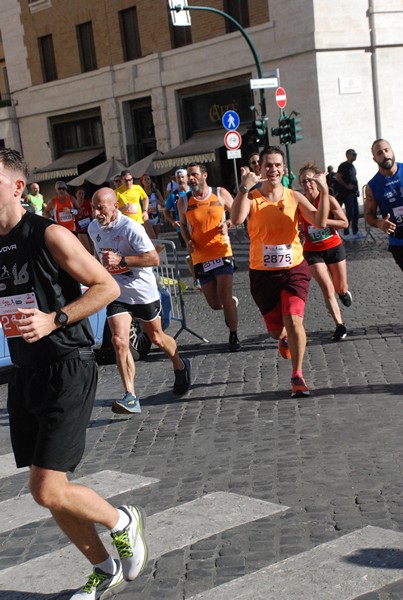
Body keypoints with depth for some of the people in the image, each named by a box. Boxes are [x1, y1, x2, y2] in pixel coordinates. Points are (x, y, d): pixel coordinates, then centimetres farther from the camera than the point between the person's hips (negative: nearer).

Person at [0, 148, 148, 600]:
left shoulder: (49, 236, -11)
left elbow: (107, 286, -10)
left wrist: (55, 319, -19)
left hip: (67, 371, -7)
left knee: (47, 491, -12)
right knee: (50, 491, 12)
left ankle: (122, 521, 18)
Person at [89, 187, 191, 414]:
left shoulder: (130, 227, -22)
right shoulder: (94, 228, 0)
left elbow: (154, 259, -27)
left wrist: (121, 260, -33)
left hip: (143, 292, -4)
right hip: (117, 294, 4)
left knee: (156, 337, 15)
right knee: (119, 341, -15)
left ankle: (180, 366, 46)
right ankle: (131, 397, -13)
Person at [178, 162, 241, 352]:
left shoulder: (221, 194, 1)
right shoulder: (184, 201, 4)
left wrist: (227, 223, -10)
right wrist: (188, 241, -1)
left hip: (222, 253, -2)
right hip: (200, 257, 2)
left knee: (224, 297, -12)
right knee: (214, 304, 4)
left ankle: (233, 336, 4)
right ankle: (232, 302, 39)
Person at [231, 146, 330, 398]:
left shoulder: (294, 197, -1)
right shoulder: (252, 197, -6)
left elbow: (320, 222, -12)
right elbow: (236, 219, -27)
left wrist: (324, 192, -23)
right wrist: (244, 188, -38)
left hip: (294, 268, 0)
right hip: (263, 272, 0)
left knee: (294, 321, -17)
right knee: (275, 328, 12)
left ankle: (297, 376, 0)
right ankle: (284, 338, 52)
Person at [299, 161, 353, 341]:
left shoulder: (328, 200, -14)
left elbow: (345, 223, -13)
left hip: (334, 247, 1)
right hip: (313, 251, 0)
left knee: (341, 288, 11)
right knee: (327, 289, -11)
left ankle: (343, 292, 50)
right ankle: (340, 325, -1)